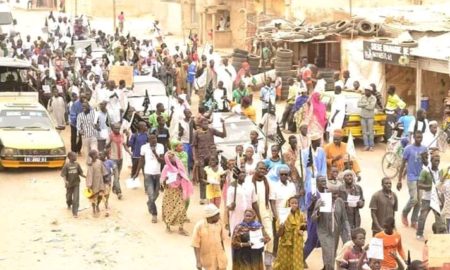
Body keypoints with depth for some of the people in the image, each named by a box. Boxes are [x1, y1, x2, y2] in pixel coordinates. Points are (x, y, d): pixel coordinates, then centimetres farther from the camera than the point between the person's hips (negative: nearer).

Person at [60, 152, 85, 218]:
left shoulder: (77, 164, -2)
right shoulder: (66, 165, -11)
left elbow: (80, 173, 5)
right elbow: (63, 174, -11)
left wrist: (86, 177, -11)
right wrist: (65, 181, -29)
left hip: (76, 183, 1)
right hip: (69, 184, -1)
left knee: (76, 198, -9)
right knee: (69, 197, 18)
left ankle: (75, 212, -6)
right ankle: (69, 205, 51)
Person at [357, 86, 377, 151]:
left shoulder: (373, 98, -6)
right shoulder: (362, 97, 6)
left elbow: (371, 107, -18)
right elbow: (358, 104, -5)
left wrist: (363, 105, -10)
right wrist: (367, 104, -13)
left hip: (370, 117, -4)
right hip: (363, 117, 4)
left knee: (370, 132, -3)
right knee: (364, 132, 4)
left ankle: (371, 146, 2)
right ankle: (366, 145, 8)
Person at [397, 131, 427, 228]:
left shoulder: (424, 149, 5)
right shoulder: (408, 149, -8)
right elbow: (403, 164, -5)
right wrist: (399, 180, -6)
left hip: (422, 178, 5)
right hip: (412, 178, -5)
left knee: (419, 201, 6)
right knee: (414, 199, -14)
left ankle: (414, 221, 17)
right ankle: (404, 214, 13)